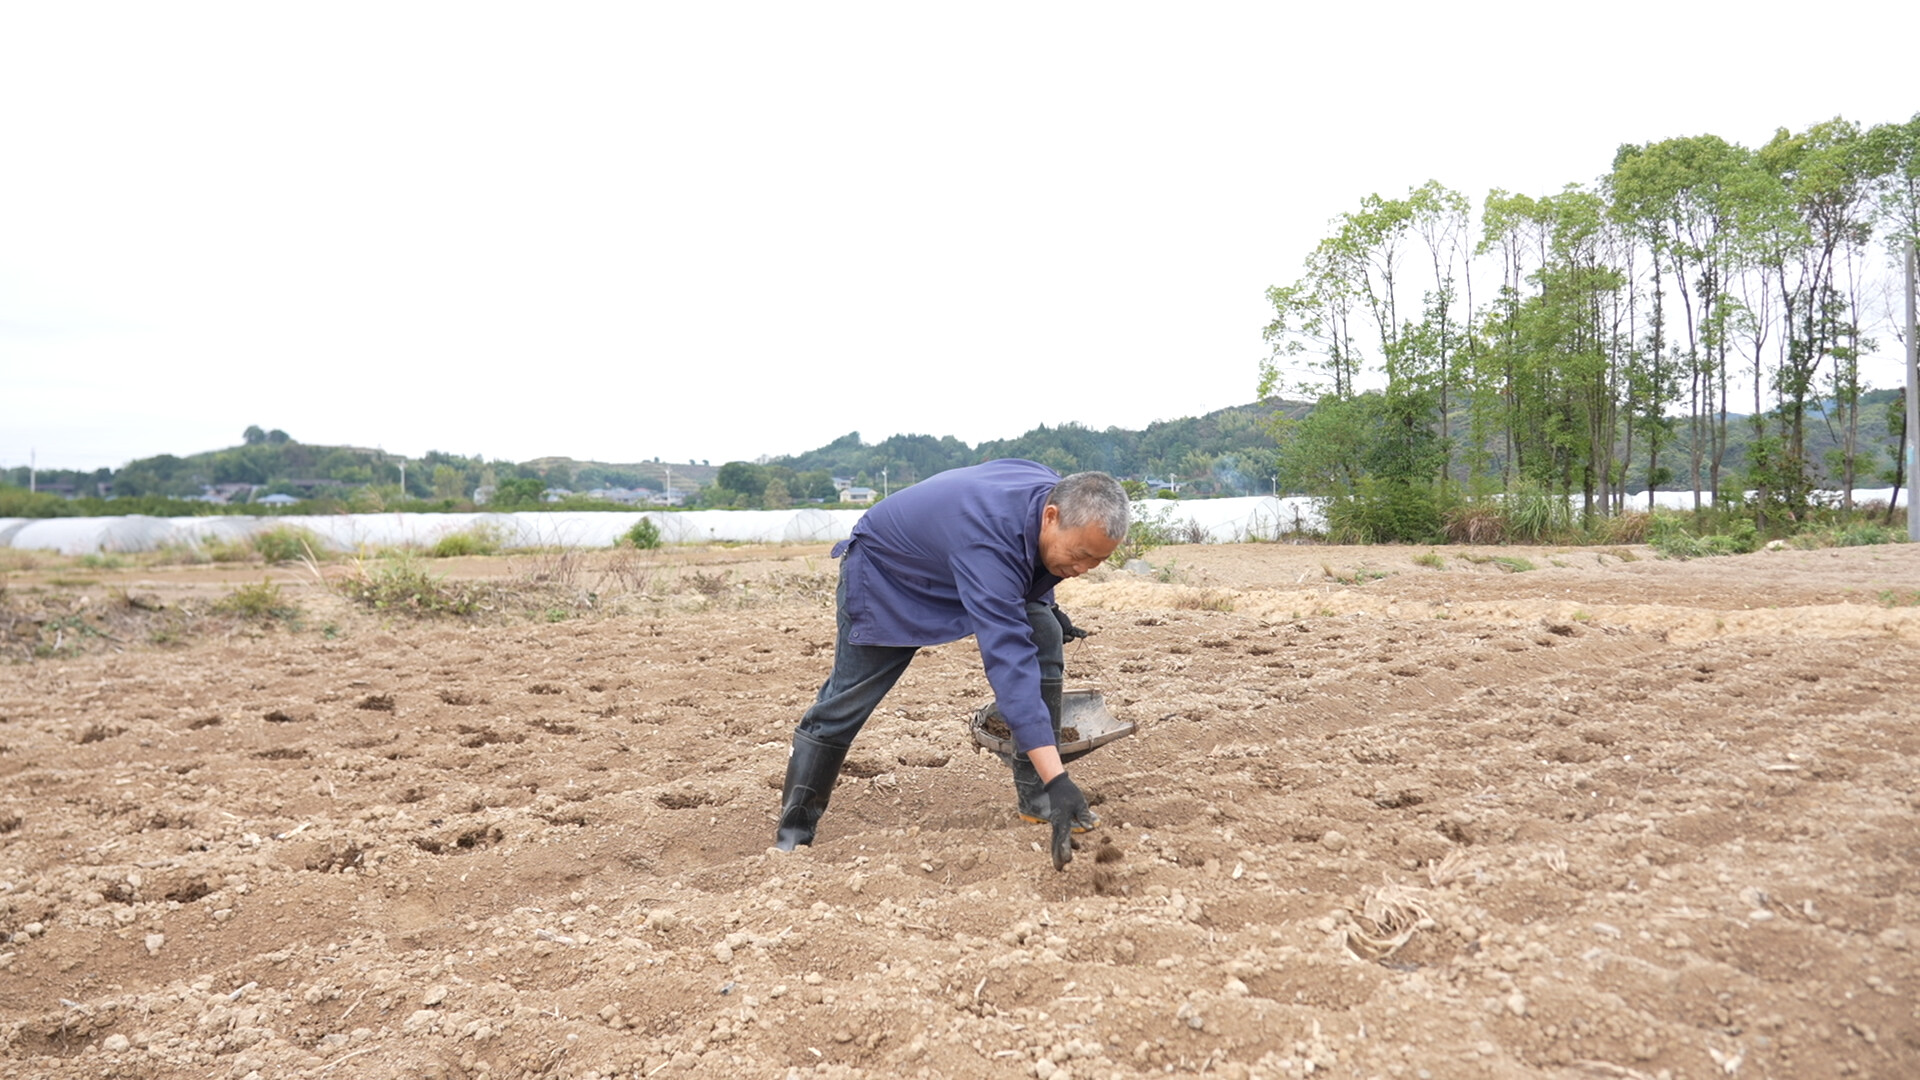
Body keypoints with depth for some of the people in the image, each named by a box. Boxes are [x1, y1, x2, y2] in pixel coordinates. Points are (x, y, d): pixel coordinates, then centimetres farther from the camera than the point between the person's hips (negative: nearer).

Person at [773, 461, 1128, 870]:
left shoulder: (1056, 494, -20)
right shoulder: (987, 542, -46)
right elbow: (1008, 658, -54)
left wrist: (1044, 607, 2)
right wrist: (1059, 780, -58)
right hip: (885, 570, -7)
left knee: (1043, 638, -14)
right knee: (846, 702, -4)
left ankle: (1036, 794, -6)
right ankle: (794, 830, 14)